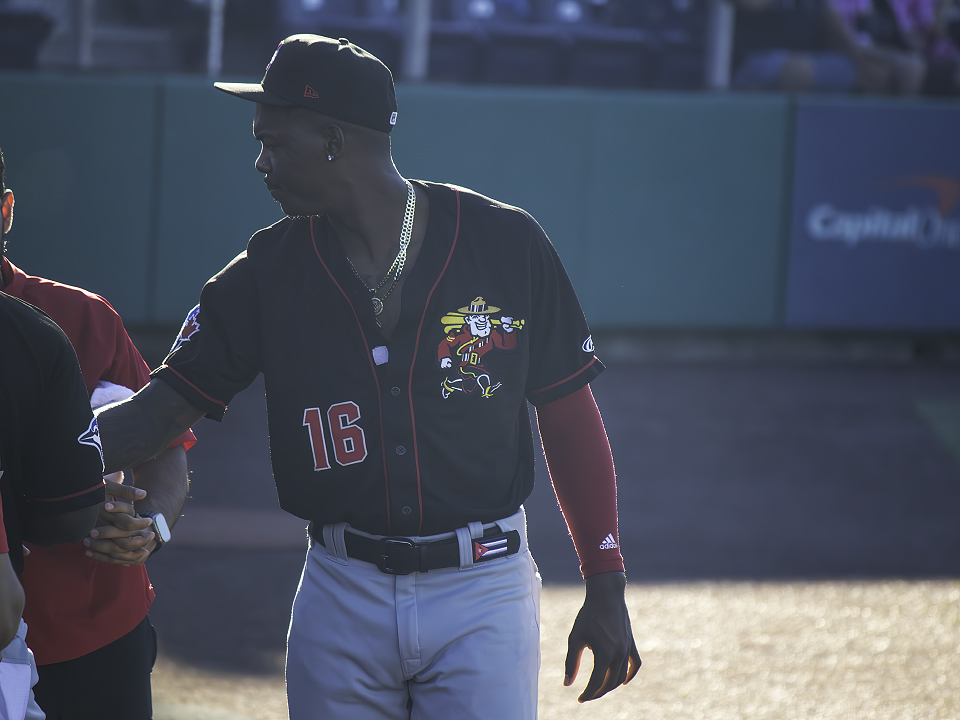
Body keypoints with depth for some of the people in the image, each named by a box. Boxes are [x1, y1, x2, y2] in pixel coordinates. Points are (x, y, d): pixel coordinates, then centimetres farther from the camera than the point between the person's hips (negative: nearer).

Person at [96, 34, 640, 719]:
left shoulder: (506, 243, -5)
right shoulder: (269, 271, 1)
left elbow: (568, 415, 1)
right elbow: (165, 408, 0)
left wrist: (607, 587, 0)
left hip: (484, 591, -2)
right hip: (343, 597, 2)